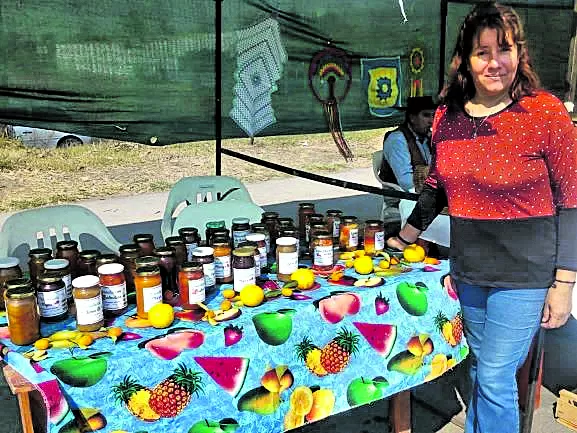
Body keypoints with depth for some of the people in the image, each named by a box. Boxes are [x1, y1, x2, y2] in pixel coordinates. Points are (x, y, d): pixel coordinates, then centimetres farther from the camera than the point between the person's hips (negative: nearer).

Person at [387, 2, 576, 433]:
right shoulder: (447, 116, 2)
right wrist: (403, 239, 19)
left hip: (523, 275, -4)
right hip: (469, 270, 5)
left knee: (494, 381, 1)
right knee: (481, 373, 18)